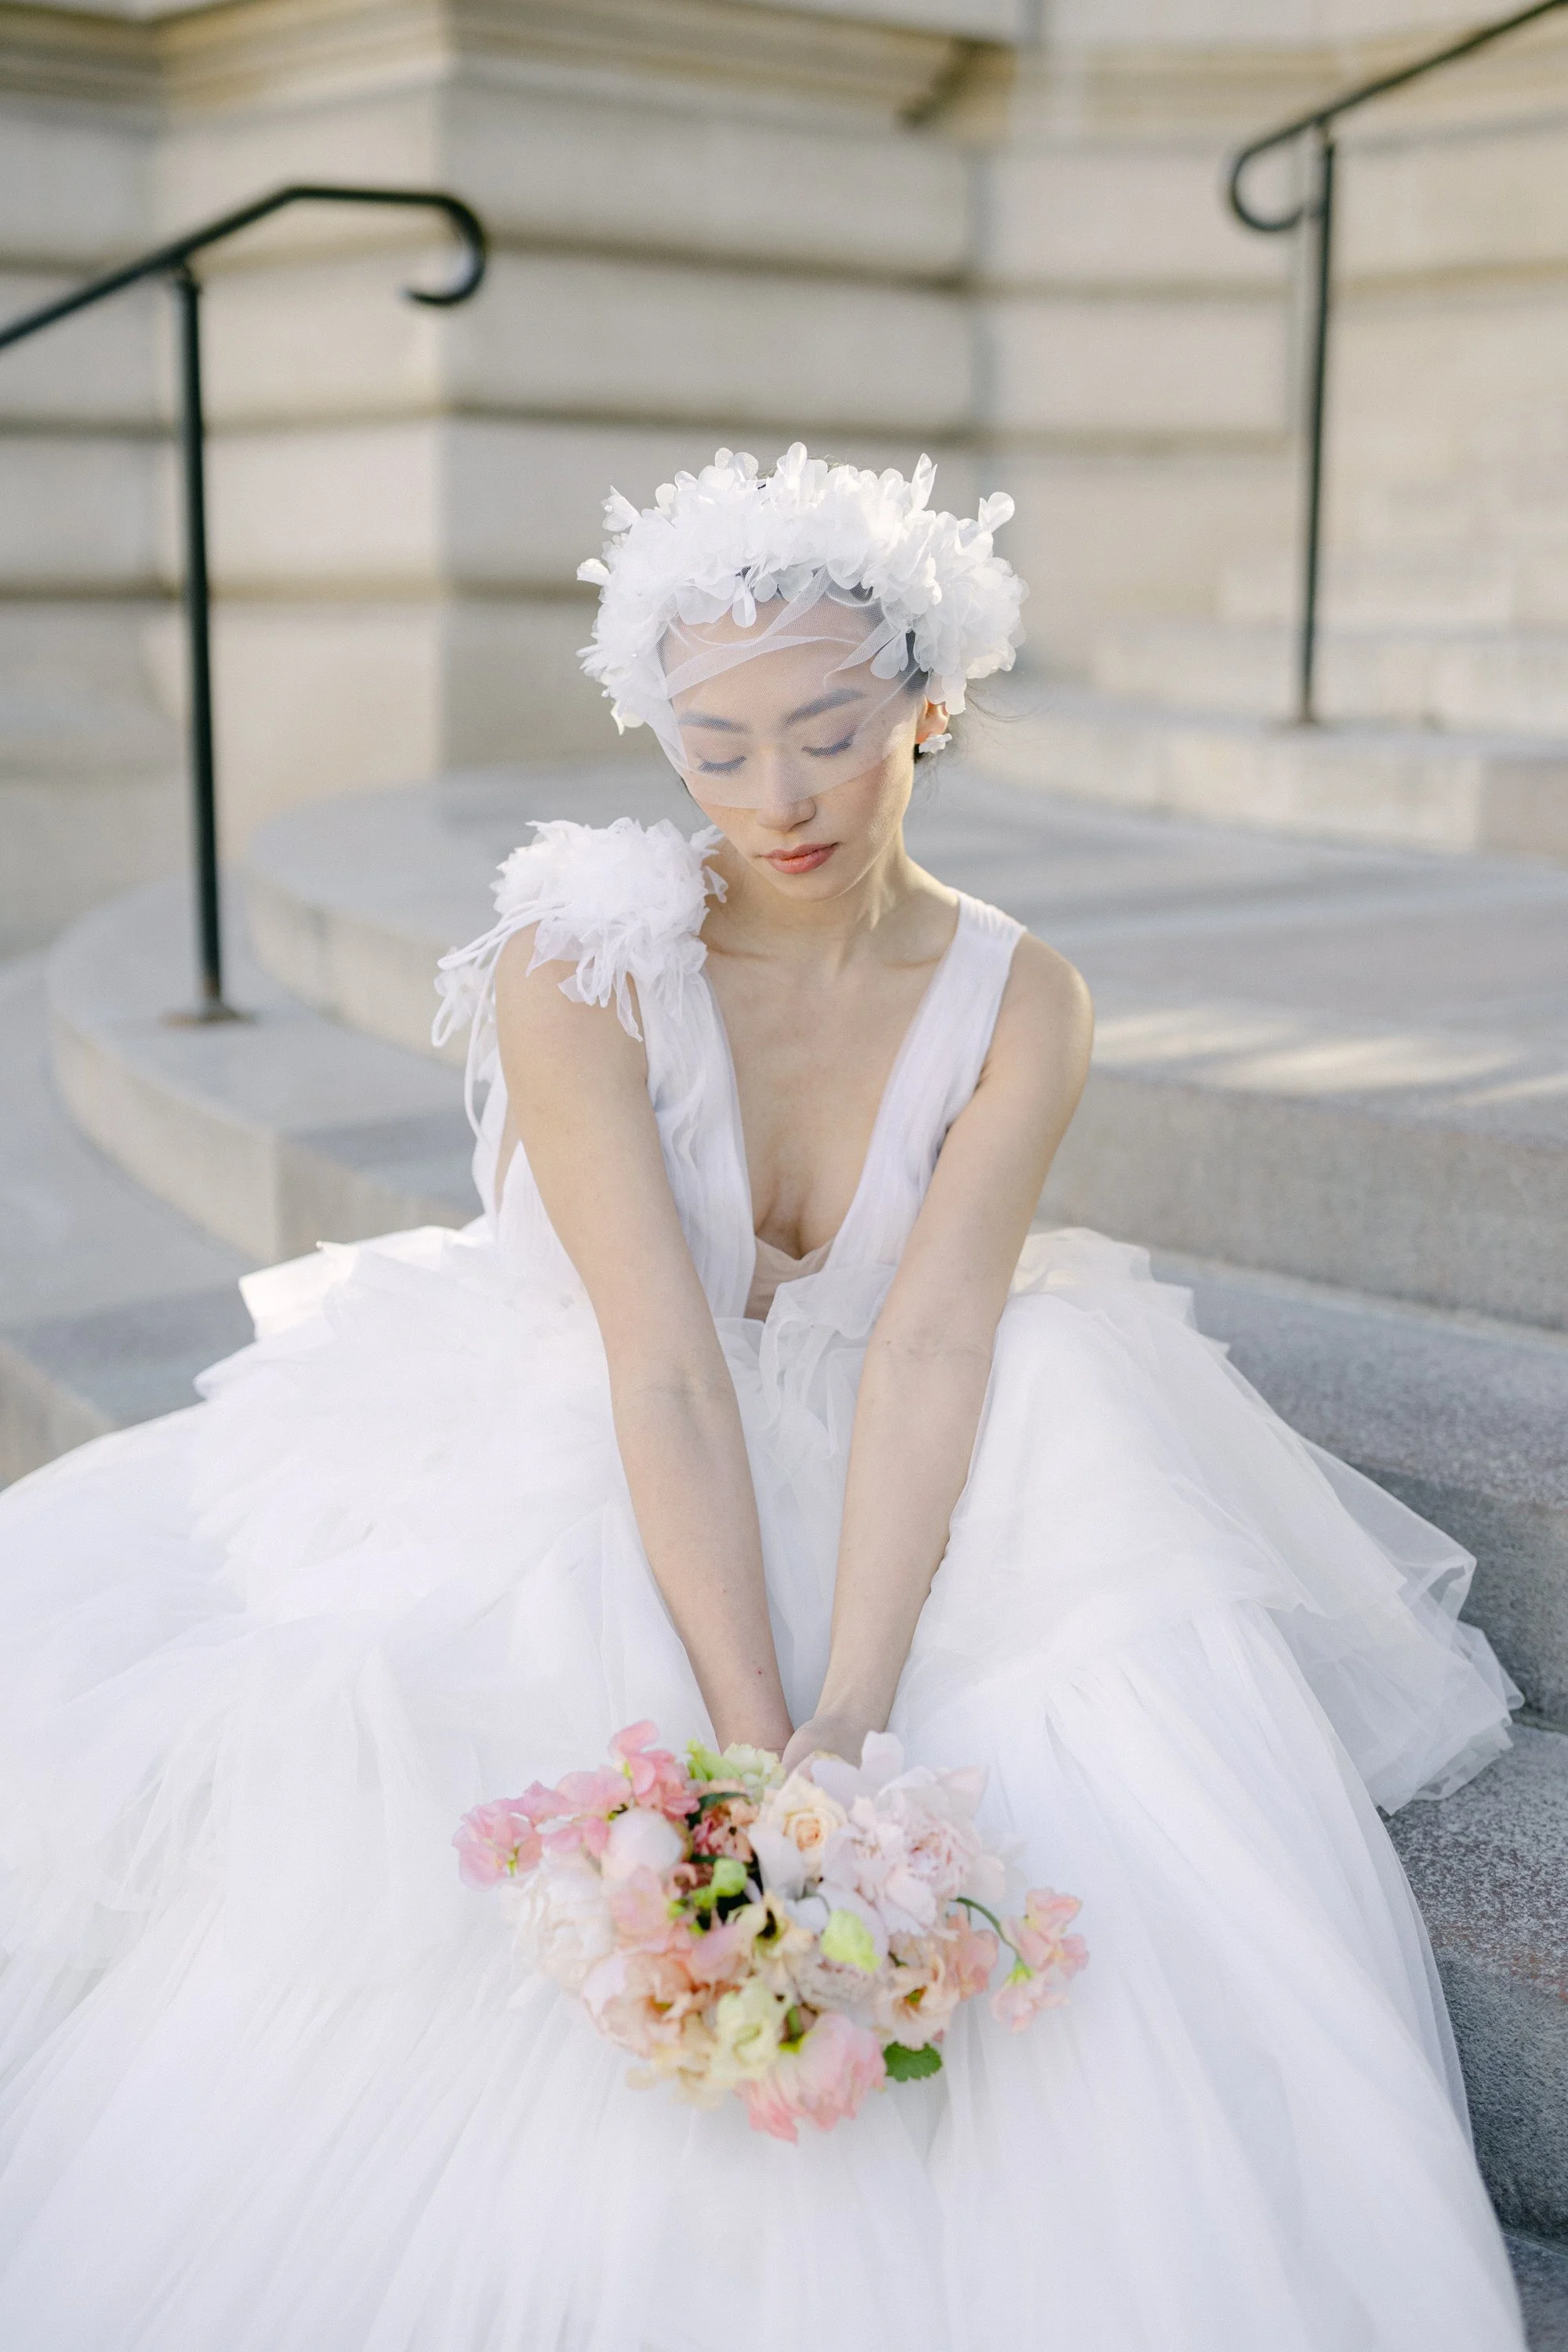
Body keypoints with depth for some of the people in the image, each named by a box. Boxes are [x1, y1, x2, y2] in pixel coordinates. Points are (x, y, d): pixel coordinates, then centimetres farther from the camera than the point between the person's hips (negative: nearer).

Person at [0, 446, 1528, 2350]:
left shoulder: (1019, 1006, -9)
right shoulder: (576, 964, -18)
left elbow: (930, 1350, -20)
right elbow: (663, 1371, -25)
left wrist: (846, 1722, -32)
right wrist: (753, 1739, -33)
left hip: (871, 1515, 2)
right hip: (577, 1496, -2)